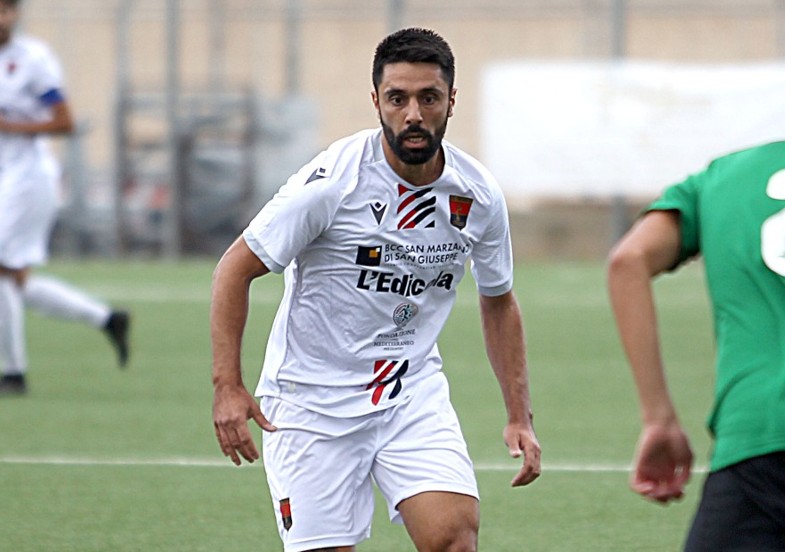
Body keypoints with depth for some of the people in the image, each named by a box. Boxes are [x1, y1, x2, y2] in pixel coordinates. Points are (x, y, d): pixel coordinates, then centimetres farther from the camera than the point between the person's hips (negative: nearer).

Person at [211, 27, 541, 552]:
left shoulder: (479, 196, -4)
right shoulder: (333, 180, -18)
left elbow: (498, 302, 13)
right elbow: (236, 269, -10)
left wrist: (520, 417, 8)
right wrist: (228, 386, -19)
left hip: (414, 391, 3)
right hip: (312, 400, -3)